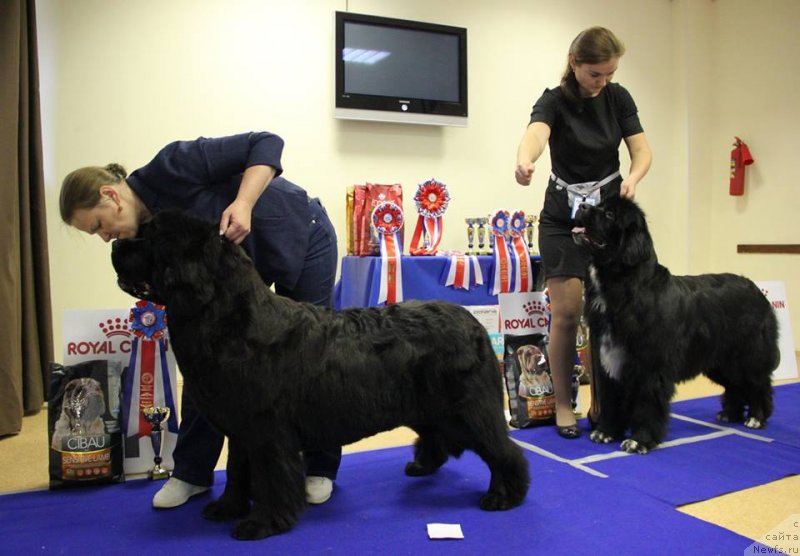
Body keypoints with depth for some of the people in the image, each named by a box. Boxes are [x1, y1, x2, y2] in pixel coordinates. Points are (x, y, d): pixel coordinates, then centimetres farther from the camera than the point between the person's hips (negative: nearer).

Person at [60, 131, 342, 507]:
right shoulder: (151, 233, -6)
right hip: (245, 262, 7)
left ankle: (320, 469, 16)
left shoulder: (171, 168, -27)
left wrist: (243, 203, -39)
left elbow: (266, 144, -28)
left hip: (303, 237, -6)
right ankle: (192, 472, 15)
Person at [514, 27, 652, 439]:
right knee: (566, 312, -7)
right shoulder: (554, 101, -12)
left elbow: (642, 151, -2)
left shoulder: (619, 98, 1)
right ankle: (563, 404, 6)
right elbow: (535, 134, -34)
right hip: (562, 219, -3)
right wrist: (524, 162, -58)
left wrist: (632, 178, -26)